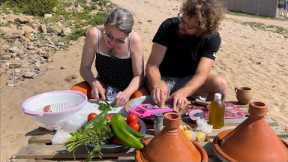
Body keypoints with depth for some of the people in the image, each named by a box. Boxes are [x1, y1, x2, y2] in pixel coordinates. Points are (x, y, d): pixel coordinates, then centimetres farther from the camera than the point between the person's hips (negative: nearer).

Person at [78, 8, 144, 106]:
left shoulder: (134, 40, -24)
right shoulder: (94, 35, -20)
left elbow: (138, 75, -18)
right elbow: (85, 68, -11)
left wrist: (127, 93, -36)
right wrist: (94, 83, -30)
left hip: (128, 86, -1)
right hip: (102, 85, 2)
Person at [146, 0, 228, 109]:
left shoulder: (212, 38, -15)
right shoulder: (169, 26, -18)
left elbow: (201, 74, -25)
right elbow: (152, 65, -22)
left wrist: (182, 93, -45)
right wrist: (157, 85, -44)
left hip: (189, 81, 2)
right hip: (164, 79, -1)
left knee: (220, 84, -26)